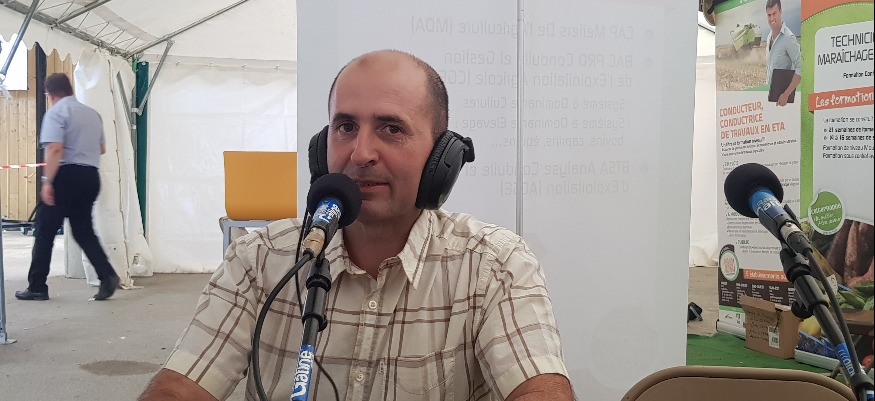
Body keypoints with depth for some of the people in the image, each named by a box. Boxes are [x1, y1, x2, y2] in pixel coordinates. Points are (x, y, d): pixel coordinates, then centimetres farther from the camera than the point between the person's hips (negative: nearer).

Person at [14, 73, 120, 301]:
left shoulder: (56, 112, -7)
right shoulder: (92, 113, 15)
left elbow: (55, 149, -19)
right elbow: (102, 149, 24)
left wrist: (47, 181, -19)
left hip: (67, 176, -6)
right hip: (90, 176, 6)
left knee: (44, 233, 5)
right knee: (84, 231, 13)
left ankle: (37, 288, 9)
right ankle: (107, 276, -3)